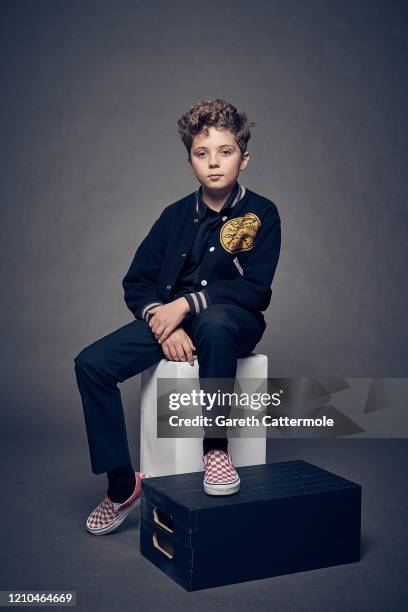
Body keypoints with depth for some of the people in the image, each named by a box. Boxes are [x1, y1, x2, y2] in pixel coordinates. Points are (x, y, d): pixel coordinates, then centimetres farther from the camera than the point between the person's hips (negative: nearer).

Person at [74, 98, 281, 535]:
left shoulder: (262, 214, -3)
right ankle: (122, 487, -11)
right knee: (92, 364, -19)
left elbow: (254, 289, -12)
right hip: (170, 317, 4)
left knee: (213, 322, -42)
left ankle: (216, 447, -25)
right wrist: (162, 321, -14)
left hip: (234, 321, -3)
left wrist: (186, 304, -20)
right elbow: (136, 282, 6)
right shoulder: (176, 215, 8)